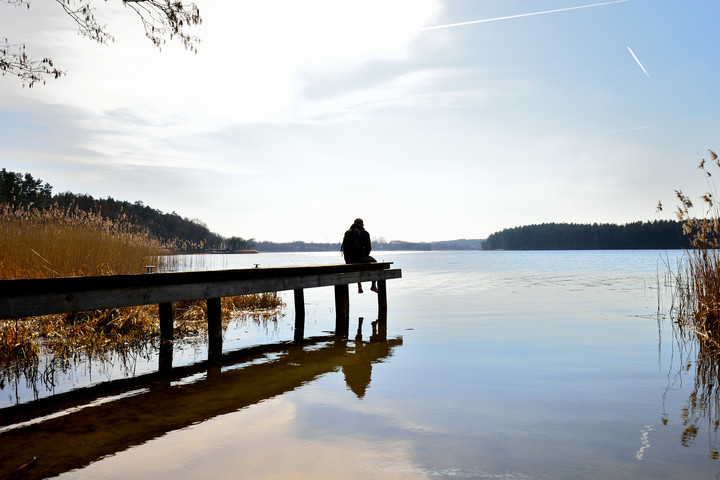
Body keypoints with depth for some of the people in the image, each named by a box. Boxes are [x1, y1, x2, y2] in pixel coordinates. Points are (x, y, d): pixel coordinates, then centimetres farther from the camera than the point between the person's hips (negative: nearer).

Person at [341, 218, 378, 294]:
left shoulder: (347, 233, 9)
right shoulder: (365, 233, -1)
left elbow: (344, 247, 10)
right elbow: (368, 248, -2)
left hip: (349, 260, 4)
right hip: (361, 258, -4)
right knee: (374, 262, 26)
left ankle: (359, 287, 33)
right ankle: (373, 286, 25)